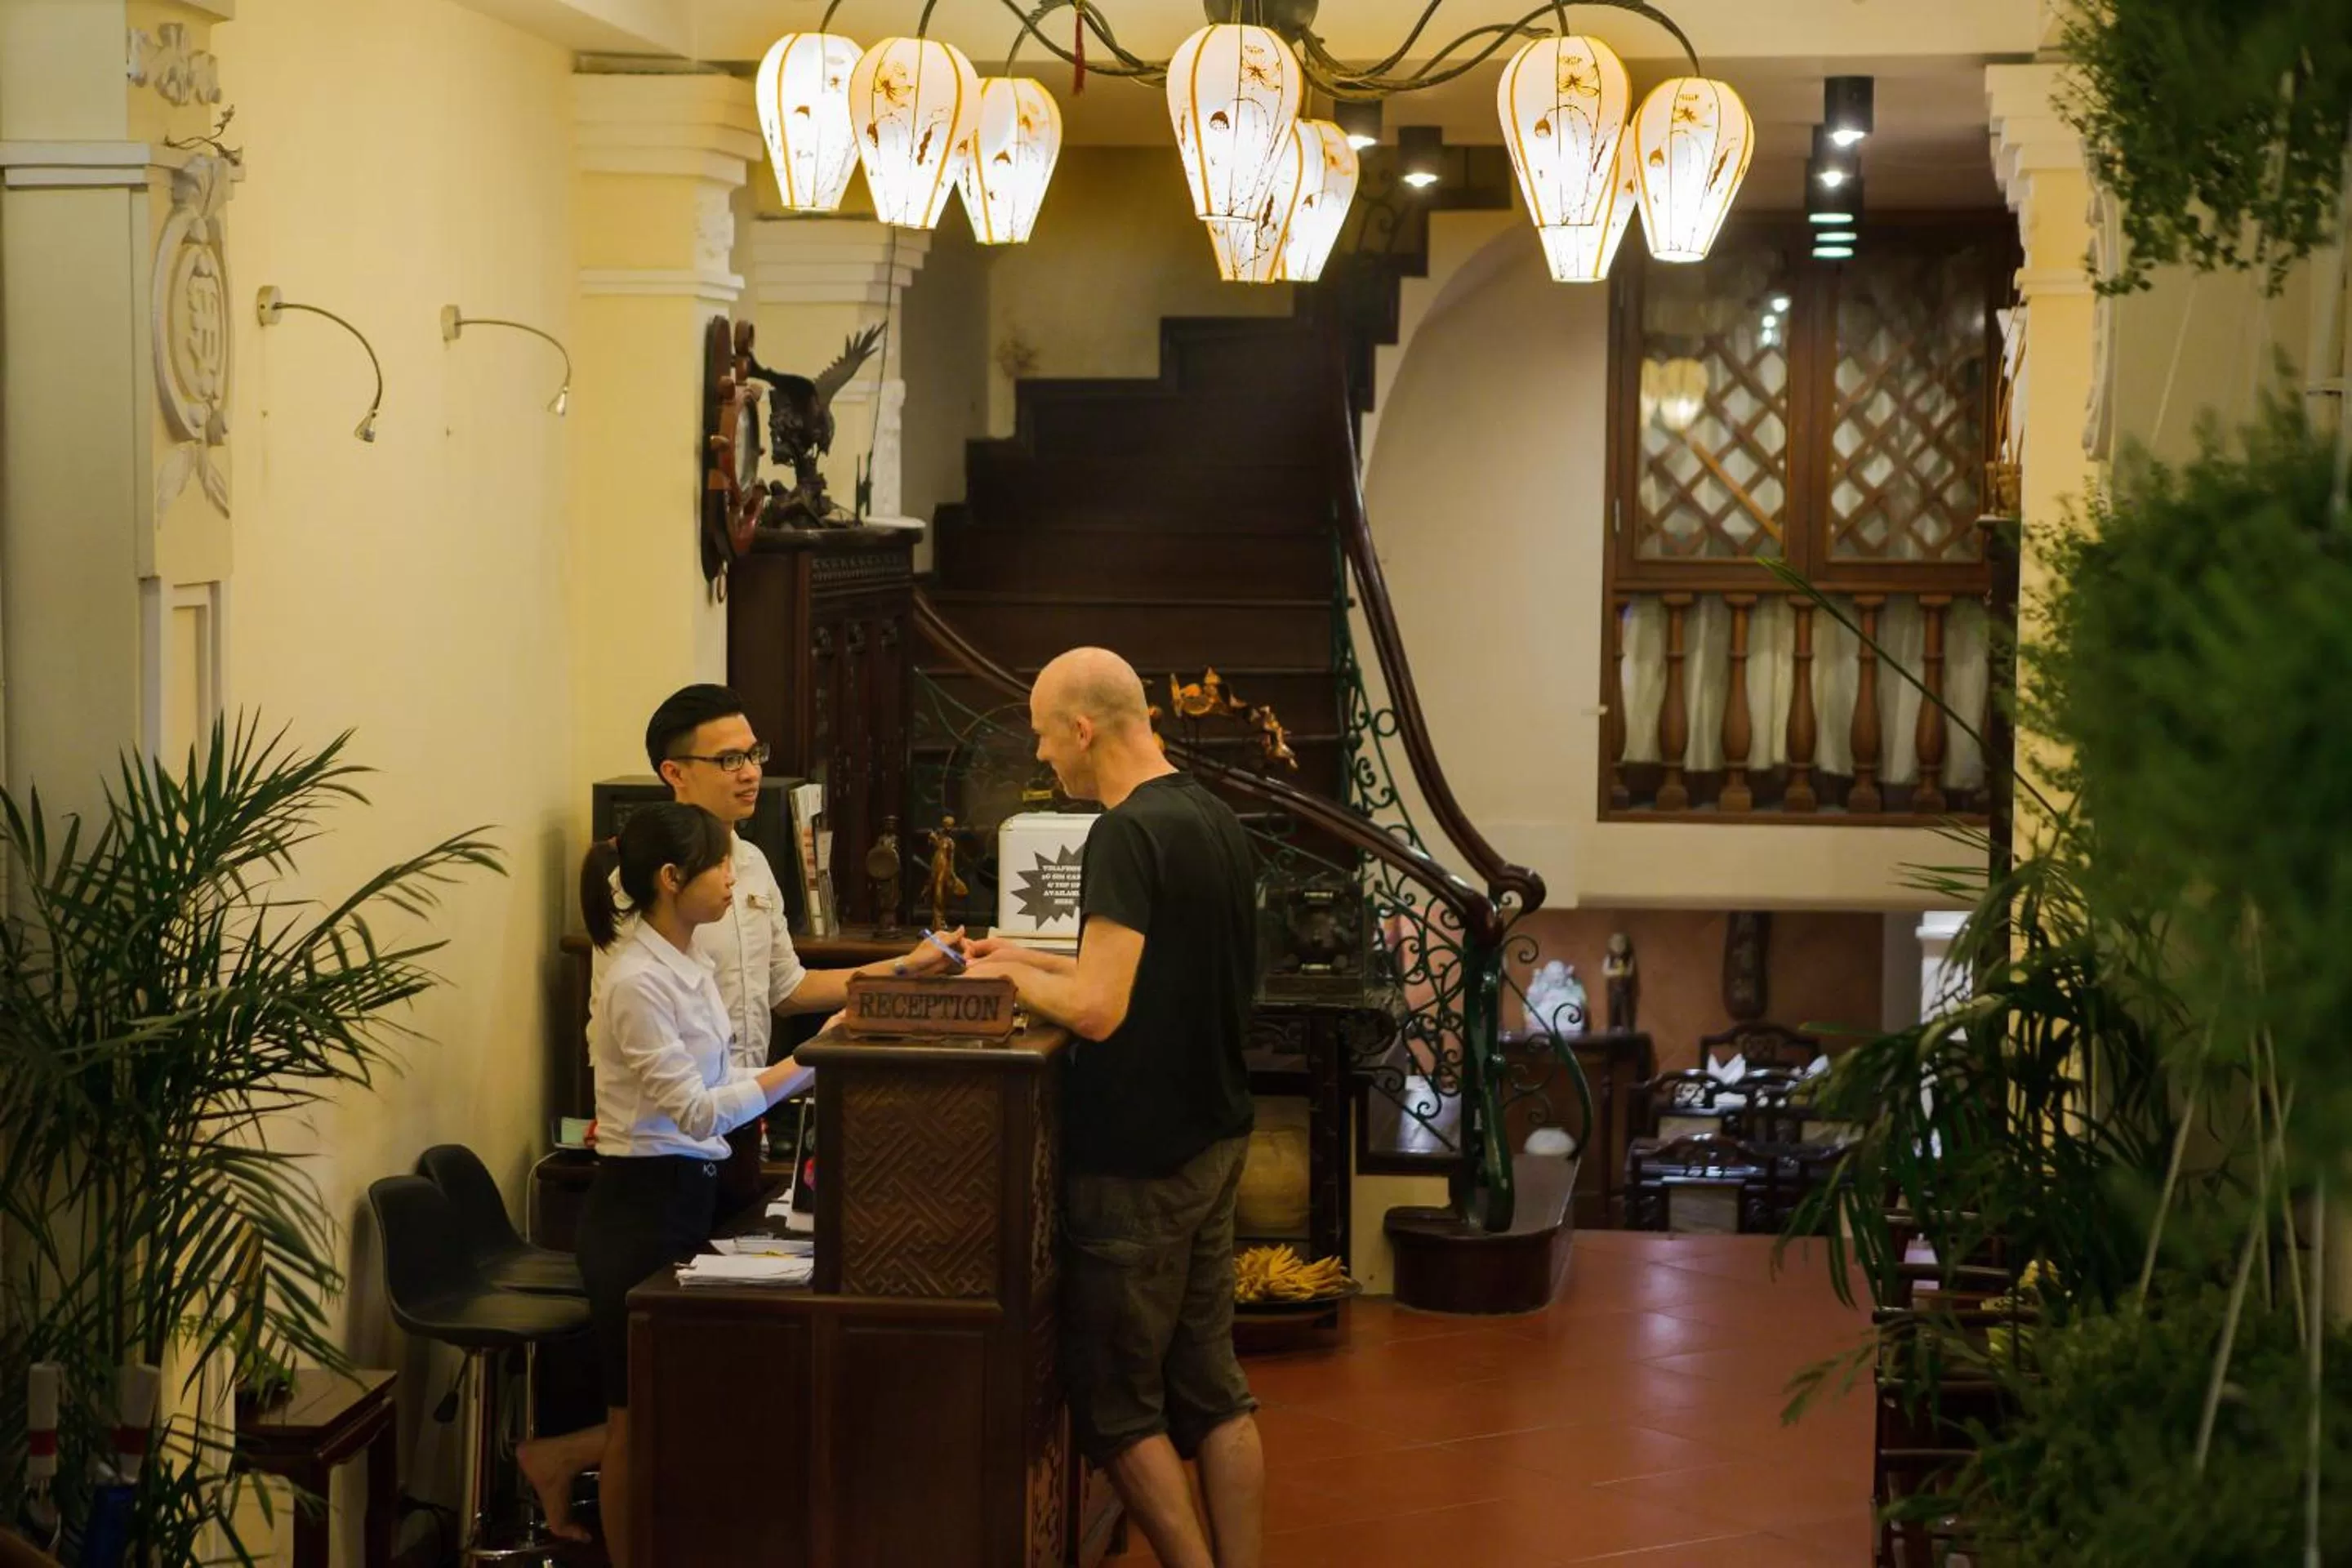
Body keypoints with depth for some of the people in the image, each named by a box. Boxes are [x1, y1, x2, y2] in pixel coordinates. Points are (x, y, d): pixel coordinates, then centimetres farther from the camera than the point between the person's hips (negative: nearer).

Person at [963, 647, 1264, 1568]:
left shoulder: (1127, 835, -20)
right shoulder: (1216, 821, 8)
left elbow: (1098, 1009, -26)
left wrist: (1016, 975, -8)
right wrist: (1035, 959, 15)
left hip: (1136, 1162, -9)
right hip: (1214, 1139, 9)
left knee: (1116, 1406, 3)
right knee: (1213, 1389, 13)